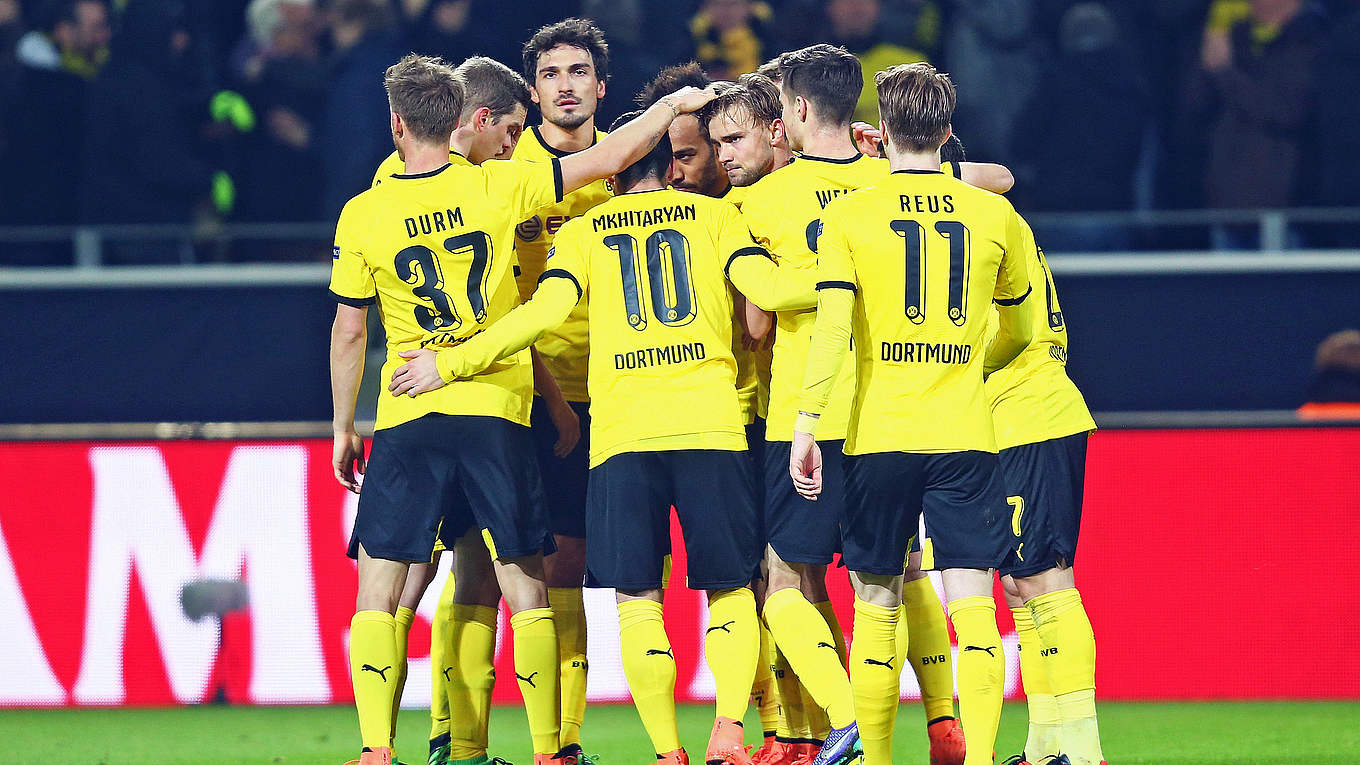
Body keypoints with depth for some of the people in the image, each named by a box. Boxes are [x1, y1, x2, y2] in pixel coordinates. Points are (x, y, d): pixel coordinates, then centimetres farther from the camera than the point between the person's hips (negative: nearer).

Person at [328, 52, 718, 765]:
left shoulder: (364, 214, -2)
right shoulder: (495, 186, -3)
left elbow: (348, 331, 4)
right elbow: (609, 159, 1)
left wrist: (343, 427, 15)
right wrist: (673, 105, 17)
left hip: (406, 418, 0)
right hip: (496, 411, 0)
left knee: (378, 592, 4)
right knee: (526, 590, 6)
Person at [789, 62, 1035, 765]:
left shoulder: (848, 215, 0)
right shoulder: (994, 215, 6)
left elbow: (831, 329, -10)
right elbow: (1020, 331, 19)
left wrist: (806, 424, -7)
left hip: (878, 436, -1)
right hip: (967, 436, 1)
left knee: (877, 603, 10)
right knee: (972, 603, -4)